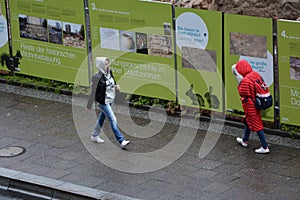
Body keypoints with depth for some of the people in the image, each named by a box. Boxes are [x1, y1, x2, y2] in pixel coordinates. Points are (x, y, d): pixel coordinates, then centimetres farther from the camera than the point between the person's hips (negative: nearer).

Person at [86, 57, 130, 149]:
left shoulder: (109, 72, -1)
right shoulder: (97, 77, -21)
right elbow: (93, 92, -15)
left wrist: (115, 86, -5)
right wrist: (89, 105, -10)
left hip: (110, 100, 8)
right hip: (103, 102, -8)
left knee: (102, 117, 21)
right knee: (113, 120, -9)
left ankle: (95, 136, 39)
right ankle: (121, 141, -8)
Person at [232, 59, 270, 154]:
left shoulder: (245, 81, -25)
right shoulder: (255, 74, -1)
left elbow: (246, 97, -19)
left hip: (251, 106, -9)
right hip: (257, 103, 9)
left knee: (257, 125, 0)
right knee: (248, 121, 26)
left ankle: (265, 147, 4)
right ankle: (245, 140, 43)